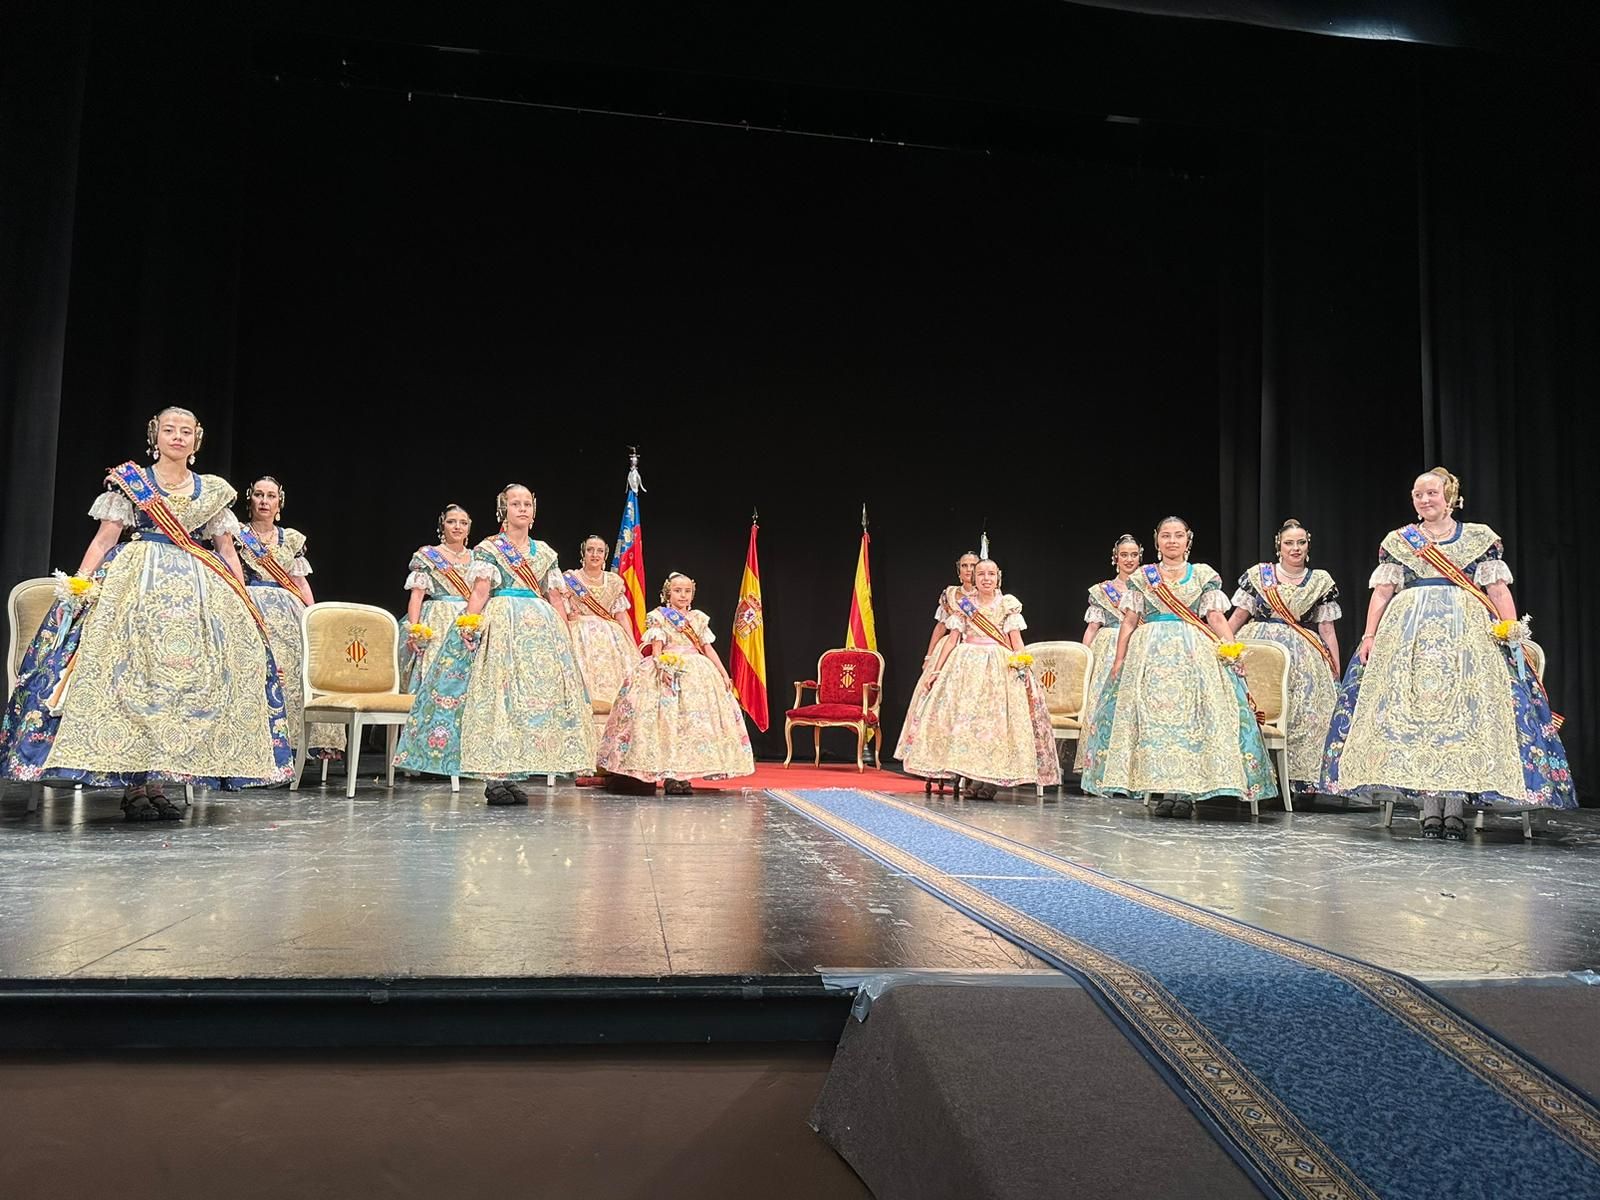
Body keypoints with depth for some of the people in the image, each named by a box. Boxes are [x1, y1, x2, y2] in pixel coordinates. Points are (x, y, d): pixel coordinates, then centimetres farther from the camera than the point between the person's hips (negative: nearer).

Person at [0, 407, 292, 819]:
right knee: (132, 672, -11)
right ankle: (133, 784, -8)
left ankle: (156, 782, 0)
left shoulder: (213, 490, 13)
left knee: (187, 675, -5)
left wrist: (245, 603, 6)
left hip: (197, 591, 3)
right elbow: (104, 538, 3)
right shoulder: (129, 480, 8)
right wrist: (79, 584, -9)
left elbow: (227, 551, 14)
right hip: (136, 585, -2)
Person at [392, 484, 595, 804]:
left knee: (533, 695, 0)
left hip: (540, 628, 5)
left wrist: (566, 635, 9)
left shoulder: (545, 552, 17)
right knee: (496, 693, -10)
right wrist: (469, 623, -19)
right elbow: (480, 591, -5)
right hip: (499, 626, -5)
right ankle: (493, 778, -7)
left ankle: (511, 775, 5)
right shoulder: (489, 548, 4)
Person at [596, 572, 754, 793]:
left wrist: (724, 674, 8)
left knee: (694, 720, -4)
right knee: (668, 720, -12)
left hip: (697, 675, 4)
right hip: (668, 673, -4)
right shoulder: (659, 617, 4)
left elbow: (708, 649, 16)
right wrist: (661, 666, -25)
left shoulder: (698, 618, 17)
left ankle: (683, 774, 1)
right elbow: (656, 648, -6)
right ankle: (668, 775, -9)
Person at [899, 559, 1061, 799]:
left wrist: (1022, 666, -12)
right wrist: (936, 671, 3)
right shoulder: (964, 605, 10)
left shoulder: (1008, 605, 8)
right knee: (960, 715, -8)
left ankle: (988, 780, -5)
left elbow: (1016, 640, 4)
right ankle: (964, 770, -1)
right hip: (966, 665, 1)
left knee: (997, 719, -8)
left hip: (1001, 669, -1)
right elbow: (952, 639, 8)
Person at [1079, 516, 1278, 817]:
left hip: (1195, 654, 0)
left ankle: (1187, 790, -7)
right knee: (1153, 717, -6)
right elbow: (1129, 622, 9)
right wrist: (1118, 660, 1)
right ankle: (1160, 789, -3)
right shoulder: (1142, 576, 12)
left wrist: (1230, 645, -13)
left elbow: (1216, 617, 4)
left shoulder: (1204, 575, 11)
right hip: (1150, 654, 0)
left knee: (1192, 716, -10)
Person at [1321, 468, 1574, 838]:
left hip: (1468, 635, -1)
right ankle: (1430, 810, -2)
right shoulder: (1397, 541, 13)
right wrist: (1370, 635, -2)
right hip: (1409, 635, 1)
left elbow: (1498, 590, 5)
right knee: (1414, 713, -6)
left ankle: (1455, 809, -4)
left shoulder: (1482, 538, 11)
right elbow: (1382, 592, 8)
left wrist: (1514, 631, -8)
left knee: (1464, 711, -8)